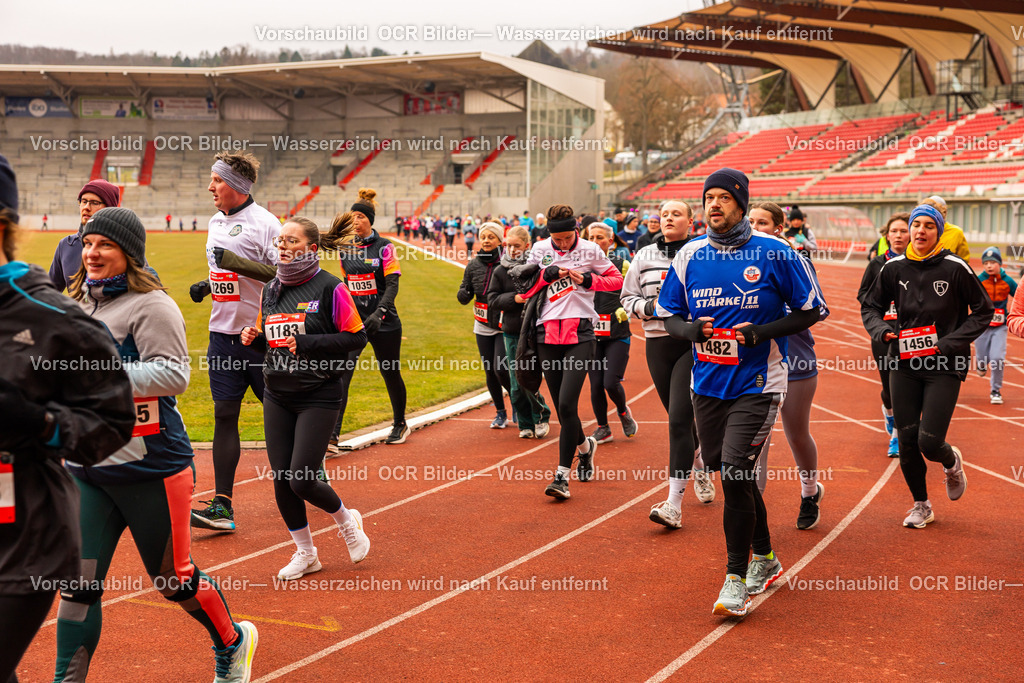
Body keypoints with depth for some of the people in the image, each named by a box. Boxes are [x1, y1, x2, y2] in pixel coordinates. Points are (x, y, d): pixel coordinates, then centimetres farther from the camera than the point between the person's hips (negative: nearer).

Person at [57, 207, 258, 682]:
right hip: (86, 467, 6)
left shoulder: (151, 305, -12)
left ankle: (232, 642, 34)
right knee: (78, 583, 1)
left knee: (173, 580, 8)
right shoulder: (77, 303, 12)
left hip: (151, 468, -6)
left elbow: (174, 374, -21)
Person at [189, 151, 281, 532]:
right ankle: (222, 505, -1)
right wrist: (206, 286, 9)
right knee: (224, 413, 1)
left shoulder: (264, 224, -12)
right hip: (222, 335, 7)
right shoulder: (216, 223, 14)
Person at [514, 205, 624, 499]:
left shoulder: (590, 250, 4)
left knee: (567, 405, -15)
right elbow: (526, 290, 9)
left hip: (579, 334, -3)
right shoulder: (540, 249, 9)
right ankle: (585, 445, 38)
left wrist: (587, 279, -6)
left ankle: (562, 475, -11)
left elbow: (618, 280, 9)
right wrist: (547, 273, -8)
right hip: (548, 334, 3)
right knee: (562, 409, 8)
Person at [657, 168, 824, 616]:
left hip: (757, 383, -5)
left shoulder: (775, 254, -7)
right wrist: (690, 330, -10)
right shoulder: (689, 256, 4)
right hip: (708, 384, 5)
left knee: (735, 475, -14)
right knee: (735, 478, 13)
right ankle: (764, 559, 34)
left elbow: (810, 311, -1)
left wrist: (760, 332, -14)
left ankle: (736, 580, 0)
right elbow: (668, 314, 12)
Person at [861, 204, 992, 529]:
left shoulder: (955, 267, -7)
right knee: (907, 441, 4)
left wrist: (950, 343, -10)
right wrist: (881, 330, -7)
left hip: (944, 367, -3)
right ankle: (921, 506, 25)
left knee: (929, 443, -9)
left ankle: (952, 461, 29)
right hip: (904, 364, 3)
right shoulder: (894, 268, 1)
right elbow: (870, 306, 14)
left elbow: (983, 311, 1)